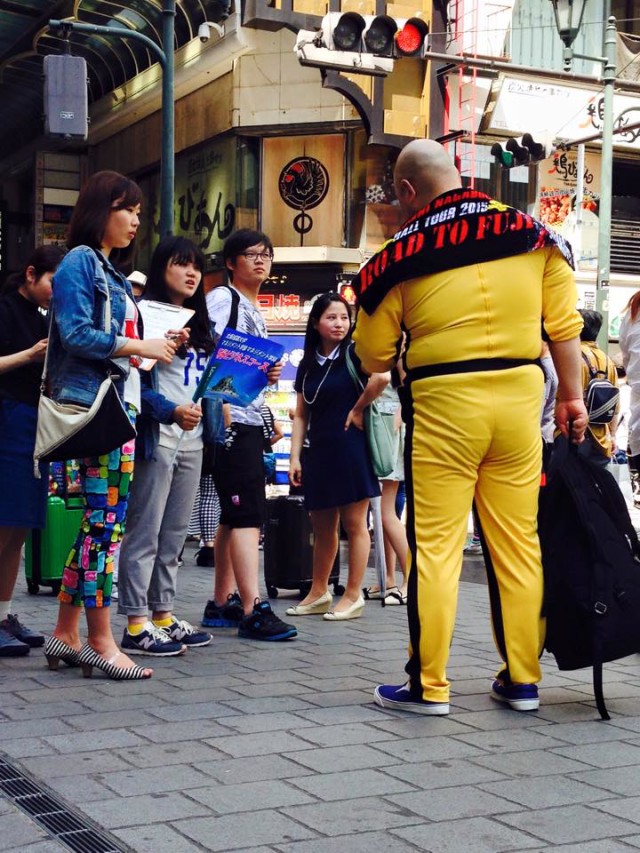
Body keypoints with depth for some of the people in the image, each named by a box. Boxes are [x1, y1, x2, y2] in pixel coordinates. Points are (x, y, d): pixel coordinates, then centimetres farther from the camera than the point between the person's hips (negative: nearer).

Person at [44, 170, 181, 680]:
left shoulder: (113, 274, 23)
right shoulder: (79, 262, -3)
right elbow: (76, 333, -14)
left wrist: (155, 349, 4)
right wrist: (139, 347, -12)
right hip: (92, 404, -9)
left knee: (104, 522, 7)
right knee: (104, 521, -8)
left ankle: (65, 635, 14)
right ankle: (100, 642, -3)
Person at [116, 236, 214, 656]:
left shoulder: (200, 324, 18)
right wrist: (171, 411, -23)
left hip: (192, 439, 8)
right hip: (156, 436, -8)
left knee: (175, 534, 12)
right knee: (145, 532, -5)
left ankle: (163, 615, 19)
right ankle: (136, 625, -2)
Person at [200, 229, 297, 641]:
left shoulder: (257, 312, 22)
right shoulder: (223, 299, -4)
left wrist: (268, 375, 8)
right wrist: (220, 405, -23)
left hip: (252, 420, 9)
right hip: (230, 420, -9)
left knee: (236, 514, 11)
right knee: (247, 513, -14)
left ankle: (222, 602, 18)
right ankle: (252, 609, -16)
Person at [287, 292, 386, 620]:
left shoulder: (354, 354, -5)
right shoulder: (307, 364, 12)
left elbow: (381, 377, -26)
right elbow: (301, 415, 12)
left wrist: (357, 409, -14)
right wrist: (294, 457, 4)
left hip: (350, 447, -6)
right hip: (319, 451, 6)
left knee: (354, 524, 0)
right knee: (322, 527, 12)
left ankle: (353, 596, 6)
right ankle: (318, 594, 21)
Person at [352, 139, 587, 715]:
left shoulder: (401, 257, -4)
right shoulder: (532, 235, 4)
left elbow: (374, 358, 0)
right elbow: (564, 325, 6)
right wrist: (572, 397, 15)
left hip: (443, 404, -3)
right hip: (521, 396, 4)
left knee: (435, 544, 4)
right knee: (518, 542, 11)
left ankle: (428, 686, 9)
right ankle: (522, 680, 20)